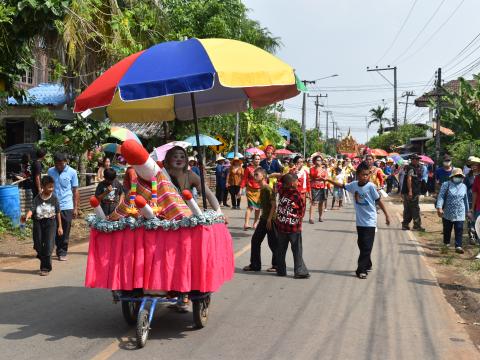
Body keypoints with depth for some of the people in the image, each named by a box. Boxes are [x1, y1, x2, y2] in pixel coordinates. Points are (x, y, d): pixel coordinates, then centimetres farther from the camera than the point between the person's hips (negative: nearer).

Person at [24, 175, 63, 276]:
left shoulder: (54, 198, -1)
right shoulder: (37, 199, -1)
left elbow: (58, 213, 4)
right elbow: (32, 209, -11)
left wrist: (60, 226, 5)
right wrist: (27, 216, -33)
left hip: (50, 223, -2)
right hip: (38, 222, 2)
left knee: (48, 246, -8)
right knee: (38, 245, 9)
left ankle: (46, 268, -1)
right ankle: (43, 260, 35)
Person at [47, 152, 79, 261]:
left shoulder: (72, 172, 0)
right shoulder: (50, 171, 5)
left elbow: (75, 191, 3)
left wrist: (75, 208, 0)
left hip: (67, 207, -2)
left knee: (65, 232, 2)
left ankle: (62, 252, 12)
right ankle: (59, 250, 17)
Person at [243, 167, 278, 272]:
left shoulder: (268, 189, -17)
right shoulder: (262, 189, 9)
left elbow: (273, 205, -20)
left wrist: (269, 219, -21)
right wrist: (263, 217, 17)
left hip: (270, 219, -9)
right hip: (263, 219, 10)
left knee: (272, 243, 0)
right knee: (255, 240, 10)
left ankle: (277, 265, 12)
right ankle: (255, 265, 17)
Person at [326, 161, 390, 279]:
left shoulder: (371, 186, -14)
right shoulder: (354, 185, -1)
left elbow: (379, 201, -9)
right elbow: (342, 185, 13)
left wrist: (386, 215, -6)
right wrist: (329, 180, 7)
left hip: (370, 221, -6)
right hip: (359, 221, 6)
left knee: (366, 247, -6)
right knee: (361, 244, 16)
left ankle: (361, 269, -4)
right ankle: (367, 265, 33)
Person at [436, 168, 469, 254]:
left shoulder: (463, 186, 10)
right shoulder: (446, 185, -4)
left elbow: (465, 199, 19)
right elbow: (441, 196, -10)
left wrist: (467, 211, 22)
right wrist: (439, 207, -22)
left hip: (460, 214, 2)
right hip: (448, 213, -2)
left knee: (459, 229, -8)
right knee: (447, 229, 11)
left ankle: (458, 246, -10)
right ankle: (446, 243, 32)